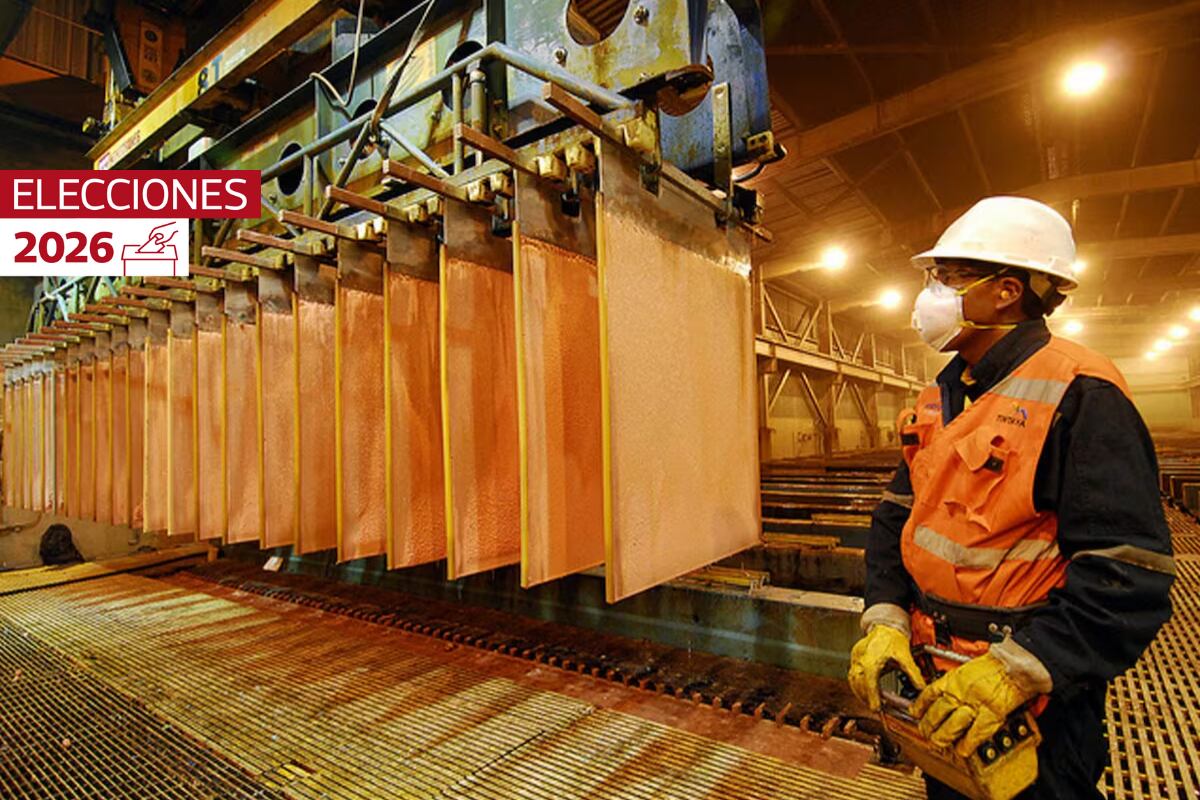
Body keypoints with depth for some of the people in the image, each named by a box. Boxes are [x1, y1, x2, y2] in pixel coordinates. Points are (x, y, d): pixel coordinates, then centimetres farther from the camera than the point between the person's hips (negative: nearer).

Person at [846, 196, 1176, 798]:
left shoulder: (1080, 396, -19)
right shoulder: (941, 399, 4)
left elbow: (1128, 574, -23)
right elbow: (898, 515, 5)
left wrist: (1017, 669, -28)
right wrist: (885, 617, -7)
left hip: (1032, 700, -7)